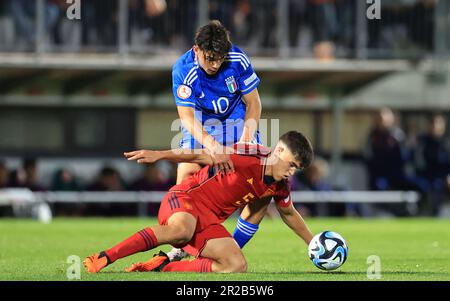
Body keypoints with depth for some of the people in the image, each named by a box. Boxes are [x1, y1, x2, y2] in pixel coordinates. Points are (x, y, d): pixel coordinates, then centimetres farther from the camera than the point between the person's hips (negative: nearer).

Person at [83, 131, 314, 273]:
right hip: (184, 199, -8)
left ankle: (161, 268, -12)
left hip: (208, 221, 8)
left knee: (237, 266, -15)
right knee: (182, 230, -43)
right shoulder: (252, 156, -15)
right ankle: (103, 259, -40)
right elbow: (202, 156, -18)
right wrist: (160, 155, -26)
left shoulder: (279, 184, 10)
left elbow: (289, 213, 30)